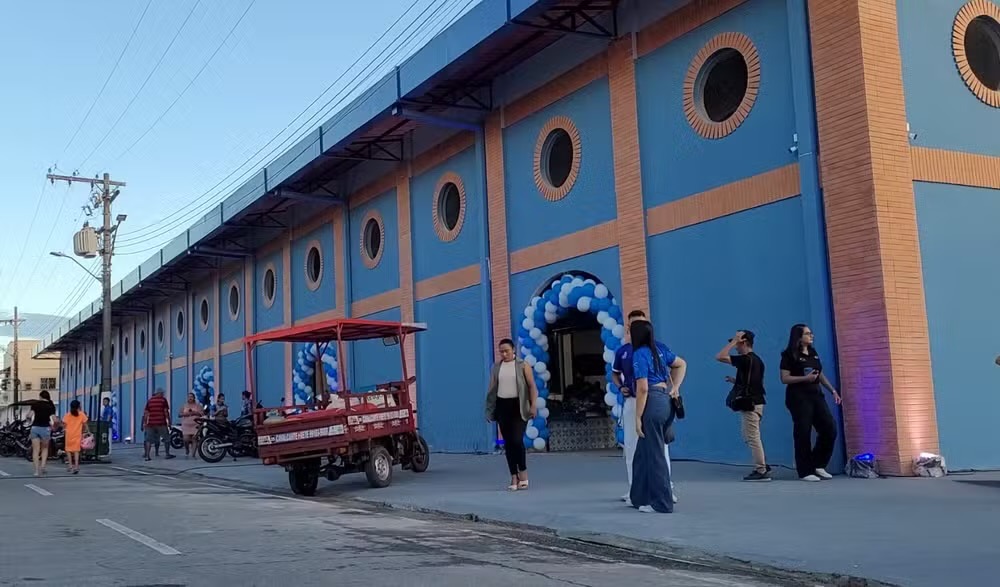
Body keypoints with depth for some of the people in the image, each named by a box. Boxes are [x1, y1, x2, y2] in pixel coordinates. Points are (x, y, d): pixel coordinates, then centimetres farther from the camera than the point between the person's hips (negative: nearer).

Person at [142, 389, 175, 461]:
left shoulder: (150, 400, 11)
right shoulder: (163, 400, -1)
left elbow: (146, 413, 8)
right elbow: (166, 412, -6)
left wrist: (145, 423, 12)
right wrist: (169, 421, -2)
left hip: (151, 423, 4)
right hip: (161, 423, -4)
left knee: (149, 440, 6)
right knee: (166, 438, 9)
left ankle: (147, 456, -1)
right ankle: (167, 454, 9)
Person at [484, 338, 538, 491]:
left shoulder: (522, 365, 1)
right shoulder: (496, 367, 11)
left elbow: (532, 386, -3)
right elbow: (492, 389, 12)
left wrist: (533, 405, -14)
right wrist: (489, 409, 9)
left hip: (518, 406, -4)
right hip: (502, 406, 4)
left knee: (517, 439, -14)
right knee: (508, 443, 4)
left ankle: (523, 473, 6)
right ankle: (514, 478, 10)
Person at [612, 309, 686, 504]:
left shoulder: (658, 347, -1)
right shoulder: (622, 351, 5)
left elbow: (681, 364, 11)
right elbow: (615, 373, 21)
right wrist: (620, 387, 1)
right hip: (631, 402, 3)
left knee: (659, 445, -1)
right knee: (632, 446, 6)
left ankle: (666, 487, 7)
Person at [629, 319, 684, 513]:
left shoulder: (639, 354, -10)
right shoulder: (658, 350, 14)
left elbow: (643, 389, -15)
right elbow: (681, 364, 26)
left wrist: (637, 417, -12)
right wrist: (675, 387, 21)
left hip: (652, 403, -8)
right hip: (666, 401, 8)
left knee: (654, 454, 1)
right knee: (642, 453, 17)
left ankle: (662, 503, 7)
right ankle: (640, 497, 24)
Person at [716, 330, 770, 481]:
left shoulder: (746, 359, -17)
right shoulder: (755, 359, 14)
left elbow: (720, 357, -21)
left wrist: (733, 341, -15)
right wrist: (734, 380, 17)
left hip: (751, 404, -10)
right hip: (754, 402, 10)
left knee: (752, 438, -4)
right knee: (750, 437, 17)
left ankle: (761, 471, -1)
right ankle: (762, 466, 21)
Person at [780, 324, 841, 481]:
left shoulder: (813, 353, 14)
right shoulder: (790, 355, -7)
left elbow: (821, 375, 21)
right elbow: (784, 378, -12)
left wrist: (833, 390, 13)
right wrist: (805, 378, -22)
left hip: (816, 395, 7)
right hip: (799, 397, -7)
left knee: (830, 430, 2)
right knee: (803, 434, -4)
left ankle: (818, 465, 17)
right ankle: (805, 472, 4)